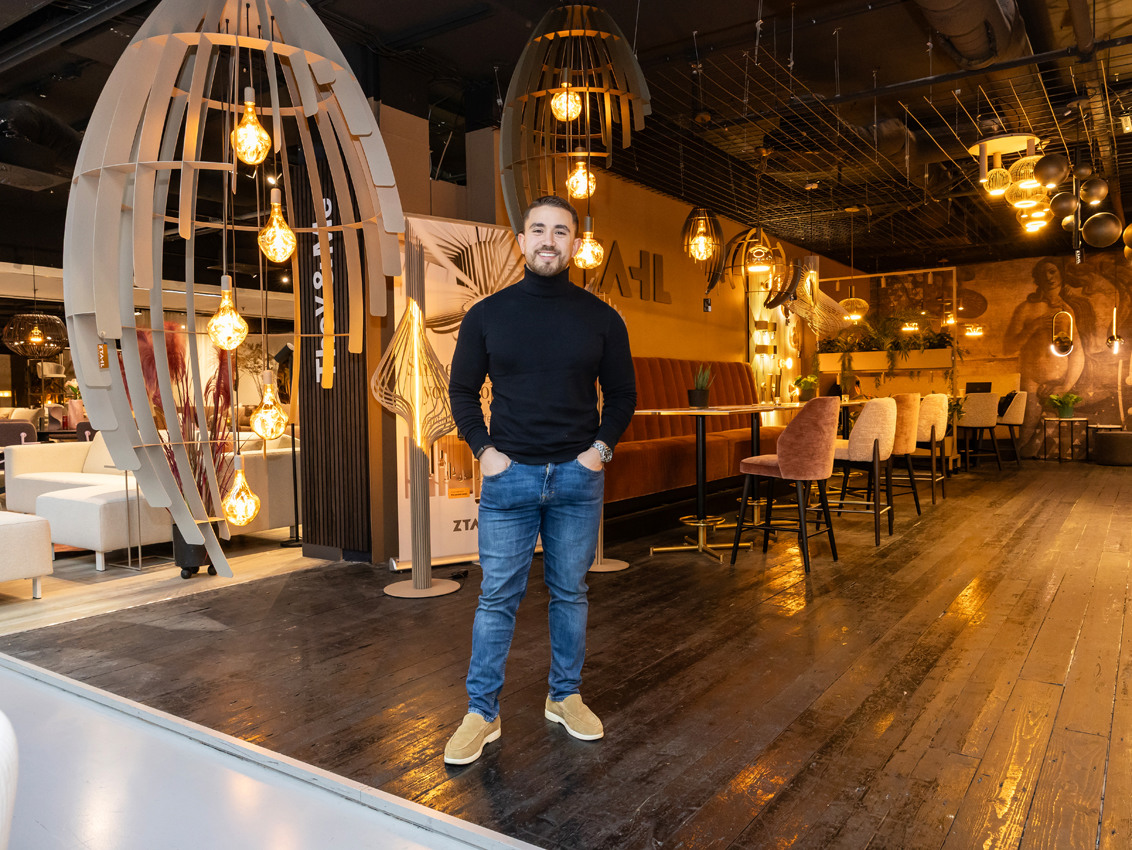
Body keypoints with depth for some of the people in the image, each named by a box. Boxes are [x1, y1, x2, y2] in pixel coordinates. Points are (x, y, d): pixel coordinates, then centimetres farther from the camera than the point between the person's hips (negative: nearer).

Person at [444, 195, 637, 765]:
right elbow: (462, 390, 9)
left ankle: (565, 697, 29)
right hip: (509, 474, -1)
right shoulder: (487, 315, 3)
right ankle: (481, 714, 15)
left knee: (570, 593, 11)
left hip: (578, 475, 1)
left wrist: (601, 447, -2)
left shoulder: (601, 318, 4)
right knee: (497, 596, 3)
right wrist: (483, 449, -3)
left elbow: (622, 393, 11)